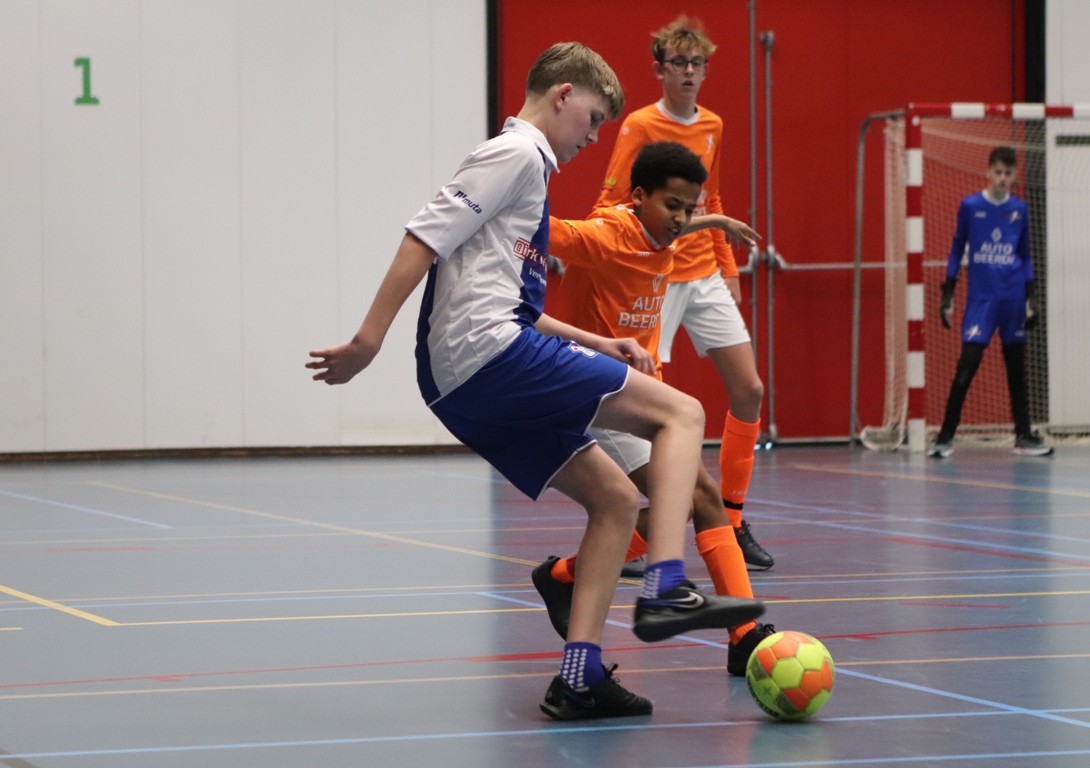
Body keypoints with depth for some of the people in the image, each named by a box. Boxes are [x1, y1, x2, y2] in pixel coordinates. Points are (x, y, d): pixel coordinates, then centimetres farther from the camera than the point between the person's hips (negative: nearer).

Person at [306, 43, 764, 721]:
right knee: (680, 412, -8)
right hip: (492, 354, -10)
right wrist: (369, 339, -19)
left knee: (616, 500, 11)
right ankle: (666, 590, -21)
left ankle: (580, 675, 3)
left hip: (460, 385, 10)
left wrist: (594, 344, 28)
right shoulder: (517, 153, -3)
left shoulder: (527, 168, 27)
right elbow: (427, 236, -13)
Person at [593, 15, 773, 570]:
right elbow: (611, 205, -12)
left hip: (705, 279, 7)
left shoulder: (711, 126, 10)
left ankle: (731, 520, 13)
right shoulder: (640, 126, -9)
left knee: (748, 391, 3)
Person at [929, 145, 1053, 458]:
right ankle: (945, 436, -6)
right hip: (980, 300, -3)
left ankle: (1024, 436, 16)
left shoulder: (1019, 209, 6)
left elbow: (1025, 256, 14)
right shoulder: (970, 206, -1)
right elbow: (957, 250, 5)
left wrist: (1030, 299, 8)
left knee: (1016, 369, 9)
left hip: (1013, 300, 3)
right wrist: (947, 295, 2)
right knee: (967, 365, -12)